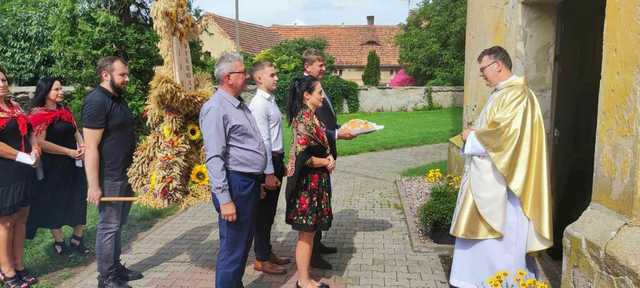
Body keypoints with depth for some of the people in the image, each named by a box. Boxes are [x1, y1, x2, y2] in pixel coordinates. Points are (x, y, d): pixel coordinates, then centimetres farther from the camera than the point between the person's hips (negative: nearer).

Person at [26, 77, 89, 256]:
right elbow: (39, 142, -18)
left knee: (78, 202, 7)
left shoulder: (65, 111, 13)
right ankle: (59, 243, 17)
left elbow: (76, 132, 17)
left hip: (73, 165, 7)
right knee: (55, 204, 5)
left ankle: (77, 240, 18)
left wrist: (82, 146, -6)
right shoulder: (39, 114, -9)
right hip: (53, 167, -7)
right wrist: (69, 152, -18)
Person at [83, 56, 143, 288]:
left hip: (125, 174, 9)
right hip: (109, 177, -9)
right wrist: (93, 185, -22)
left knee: (118, 224, 18)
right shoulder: (97, 101, -17)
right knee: (109, 226, 1)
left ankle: (116, 268, 30)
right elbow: (90, 148, -21)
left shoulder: (118, 98, 13)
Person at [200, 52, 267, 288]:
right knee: (232, 249, 0)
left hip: (251, 182, 10)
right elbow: (214, 158, -21)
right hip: (235, 183, -9)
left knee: (245, 243, 20)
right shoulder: (215, 108, -15)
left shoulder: (240, 104, 14)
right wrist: (224, 199, -24)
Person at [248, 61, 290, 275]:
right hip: (267, 162, -9)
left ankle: (267, 252, 31)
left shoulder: (270, 101, 12)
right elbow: (263, 141, -20)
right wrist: (269, 172, -21)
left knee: (270, 211, 18)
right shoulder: (259, 104, -17)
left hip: (276, 160, 9)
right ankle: (261, 260, 15)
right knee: (263, 212, 2)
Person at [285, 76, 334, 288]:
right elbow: (302, 157, -24)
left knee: (310, 232, 16)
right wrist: (326, 162, -9)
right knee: (306, 234, 3)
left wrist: (328, 158, 2)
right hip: (307, 183, -9)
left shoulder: (311, 117, 10)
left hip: (316, 182, 9)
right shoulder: (304, 120, -19)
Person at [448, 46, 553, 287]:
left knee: (500, 232, 1)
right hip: (485, 176, 10)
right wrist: (474, 133, 3)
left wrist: (472, 136, -10)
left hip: (500, 180, -10)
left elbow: (503, 132, -24)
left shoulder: (517, 94, -16)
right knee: (478, 229, 14)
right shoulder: (500, 93, 15)